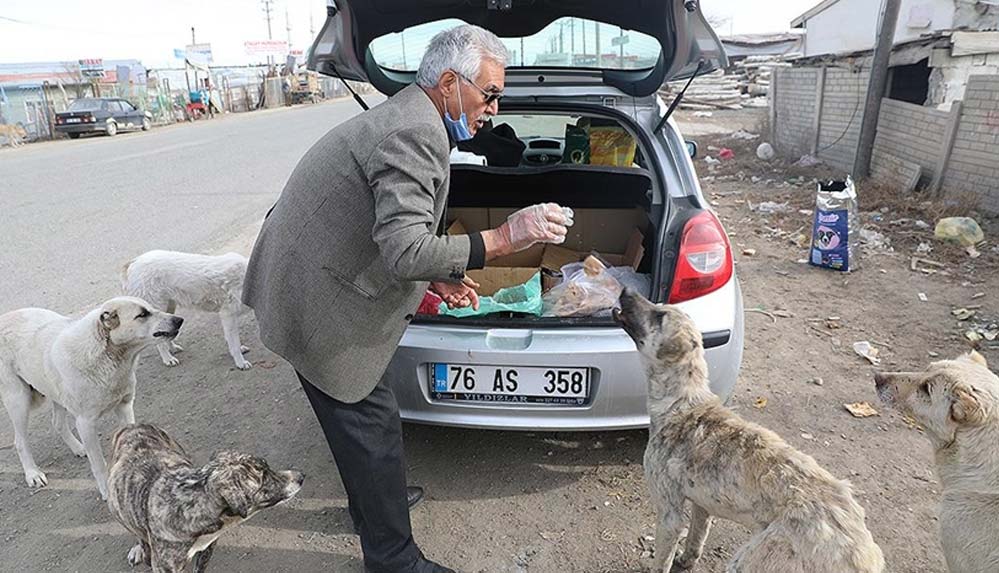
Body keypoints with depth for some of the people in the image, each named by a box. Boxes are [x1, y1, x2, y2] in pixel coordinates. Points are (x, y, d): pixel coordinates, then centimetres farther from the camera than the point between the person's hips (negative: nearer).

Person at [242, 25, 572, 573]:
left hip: (304, 281, 10)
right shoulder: (416, 135, -24)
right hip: (321, 305, -10)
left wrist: (435, 277, 8)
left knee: (359, 418, 23)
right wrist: (503, 236, -26)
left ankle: (369, 506, 45)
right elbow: (406, 252, -31)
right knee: (371, 421, 1)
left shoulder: (402, 117, 11)